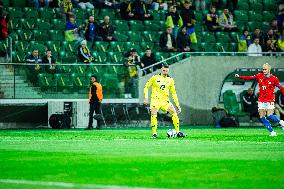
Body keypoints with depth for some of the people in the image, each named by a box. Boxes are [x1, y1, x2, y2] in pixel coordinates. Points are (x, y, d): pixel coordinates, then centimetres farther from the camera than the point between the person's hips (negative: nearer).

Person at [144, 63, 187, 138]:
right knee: (153, 115, -21)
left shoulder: (170, 80, 8)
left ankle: (178, 132, 0)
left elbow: (173, 93, 13)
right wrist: (146, 98, -7)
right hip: (155, 99, -3)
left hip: (165, 100, 3)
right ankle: (154, 133, -9)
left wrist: (177, 105, 10)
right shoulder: (155, 78, -1)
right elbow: (146, 87, 6)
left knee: (174, 113, -10)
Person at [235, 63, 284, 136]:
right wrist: (239, 76, 1)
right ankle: (272, 132, 7)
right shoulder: (259, 76, 3)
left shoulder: (274, 79, -7)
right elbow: (249, 78, 6)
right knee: (262, 117, -1)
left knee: (270, 116, -16)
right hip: (261, 100, 4)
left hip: (270, 100, -4)